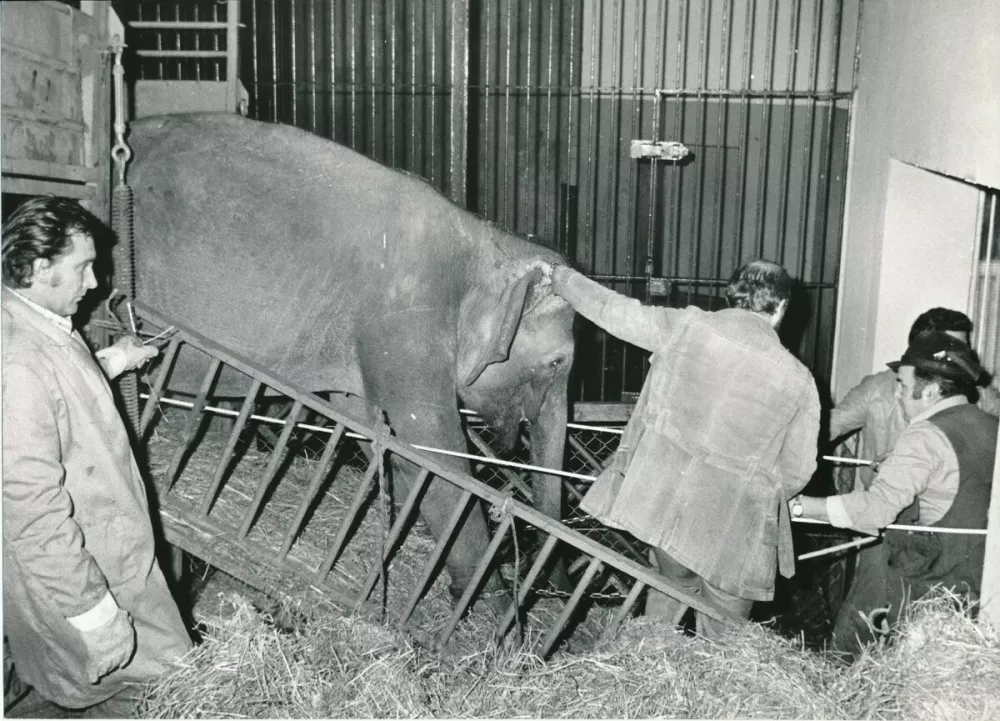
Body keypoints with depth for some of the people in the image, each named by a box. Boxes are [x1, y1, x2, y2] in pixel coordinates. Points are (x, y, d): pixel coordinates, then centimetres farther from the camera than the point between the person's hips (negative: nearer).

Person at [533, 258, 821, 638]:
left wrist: (558, 275, 20)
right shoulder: (798, 380, -6)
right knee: (723, 634, 16)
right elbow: (797, 471, 1)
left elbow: (611, 309, 4)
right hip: (732, 522, -2)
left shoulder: (686, 326, -5)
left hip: (660, 498, 2)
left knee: (673, 585, 28)